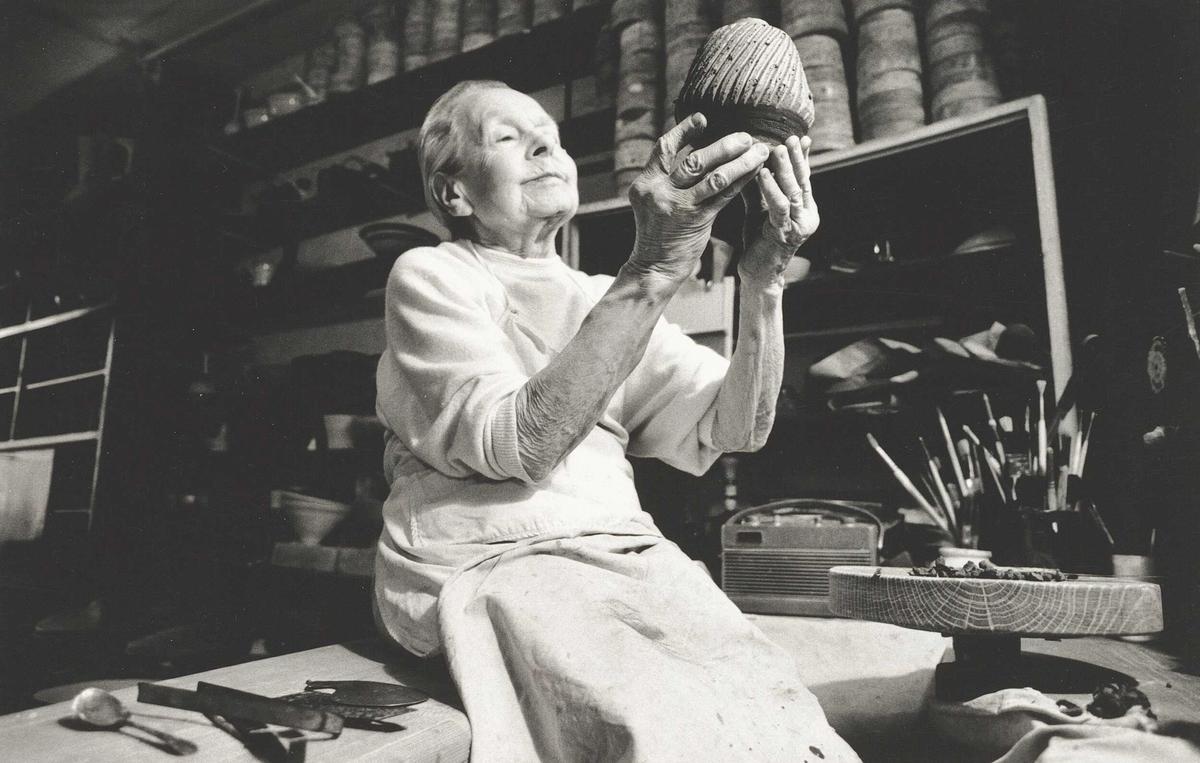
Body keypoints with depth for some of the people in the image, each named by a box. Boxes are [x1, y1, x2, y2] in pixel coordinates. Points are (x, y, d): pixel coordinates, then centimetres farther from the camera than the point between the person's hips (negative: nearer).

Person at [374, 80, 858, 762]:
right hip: (488, 568, -4)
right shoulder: (428, 277, 3)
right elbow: (520, 444, -16)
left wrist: (763, 281, -14)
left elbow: (734, 428, 2)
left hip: (624, 561, 5)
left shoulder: (606, 298, 17)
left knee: (768, 702, -21)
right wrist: (651, 273, -23)